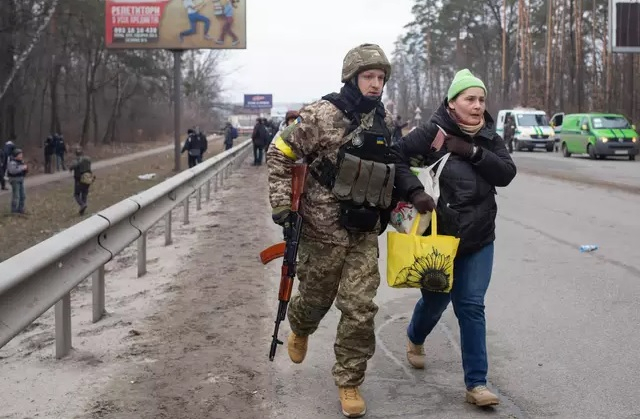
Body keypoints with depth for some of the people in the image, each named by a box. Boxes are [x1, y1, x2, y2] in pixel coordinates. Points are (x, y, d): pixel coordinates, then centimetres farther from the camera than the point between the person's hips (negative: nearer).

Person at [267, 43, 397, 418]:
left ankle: (349, 383, 14)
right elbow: (281, 152, -7)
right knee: (317, 295, 13)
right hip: (324, 228, -4)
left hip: (365, 232, 4)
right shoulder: (323, 115, -12)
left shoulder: (386, 120, 6)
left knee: (360, 308, -1)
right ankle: (300, 328, 51)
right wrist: (282, 202, -12)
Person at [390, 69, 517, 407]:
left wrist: (472, 152, -20)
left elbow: (506, 173, -8)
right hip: (438, 236, -3)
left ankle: (476, 384, 4)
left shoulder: (488, 138, 3)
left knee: (471, 306, -1)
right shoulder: (434, 131, -11)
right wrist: (414, 191, -28)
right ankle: (415, 339, 49)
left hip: (478, 240, 3)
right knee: (435, 300, 15)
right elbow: (396, 155, -16)